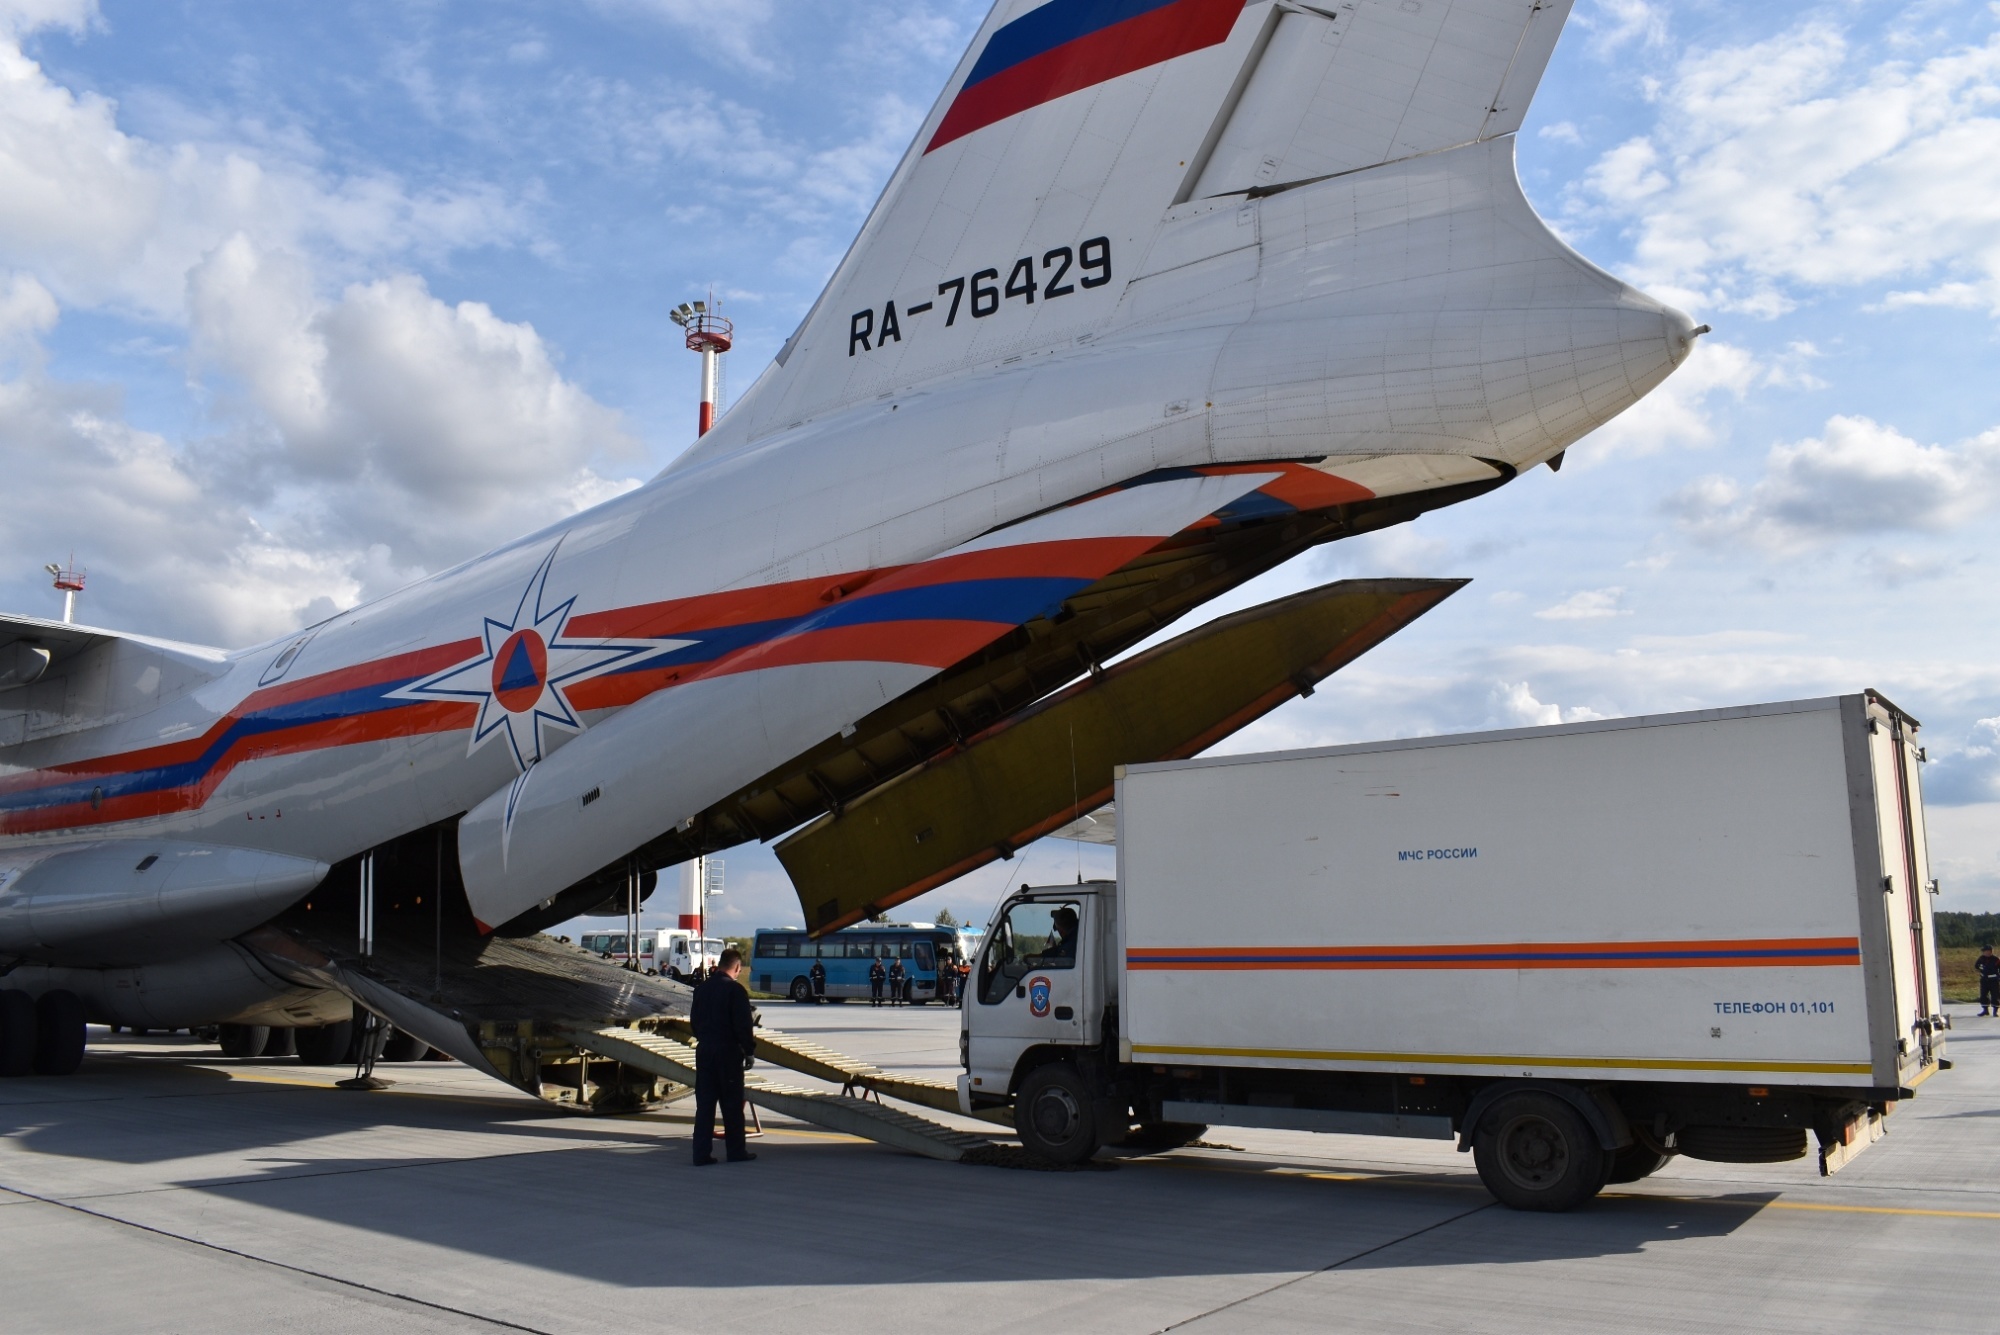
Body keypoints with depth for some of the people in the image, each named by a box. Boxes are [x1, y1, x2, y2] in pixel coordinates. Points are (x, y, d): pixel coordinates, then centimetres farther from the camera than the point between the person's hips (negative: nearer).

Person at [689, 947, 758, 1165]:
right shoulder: (735, 990, -12)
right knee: (732, 1104, 4)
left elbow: (694, 1021, 15)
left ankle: (701, 1154, 6)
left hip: (704, 1051, 6)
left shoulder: (701, 989, 8)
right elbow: (743, 1025, -14)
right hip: (728, 1052, -6)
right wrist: (749, 1050, -5)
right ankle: (736, 1151, 11)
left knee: (704, 1104, 7)